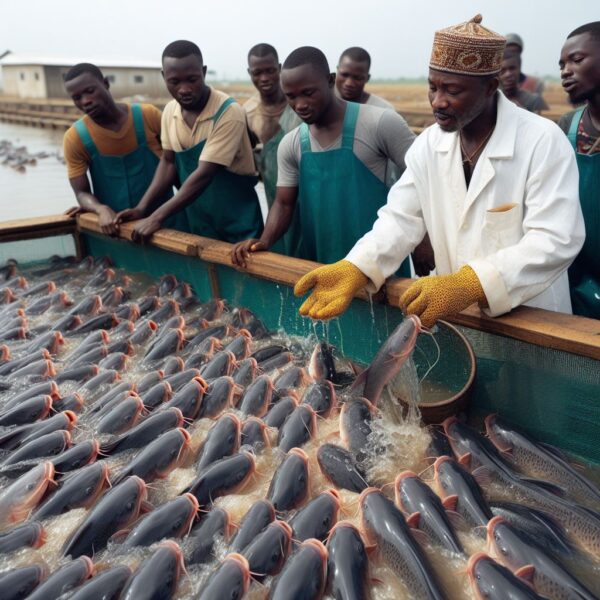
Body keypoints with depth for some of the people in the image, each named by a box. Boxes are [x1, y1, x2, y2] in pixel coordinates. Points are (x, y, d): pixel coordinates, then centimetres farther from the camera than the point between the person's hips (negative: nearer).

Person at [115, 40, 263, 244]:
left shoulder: (229, 113, -22)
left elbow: (204, 174, -26)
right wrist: (142, 208, -3)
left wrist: (157, 217, -25)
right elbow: (168, 162, 8)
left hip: (236, 226, -5)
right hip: (196, 223, 5)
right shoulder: (170, 111, -2)